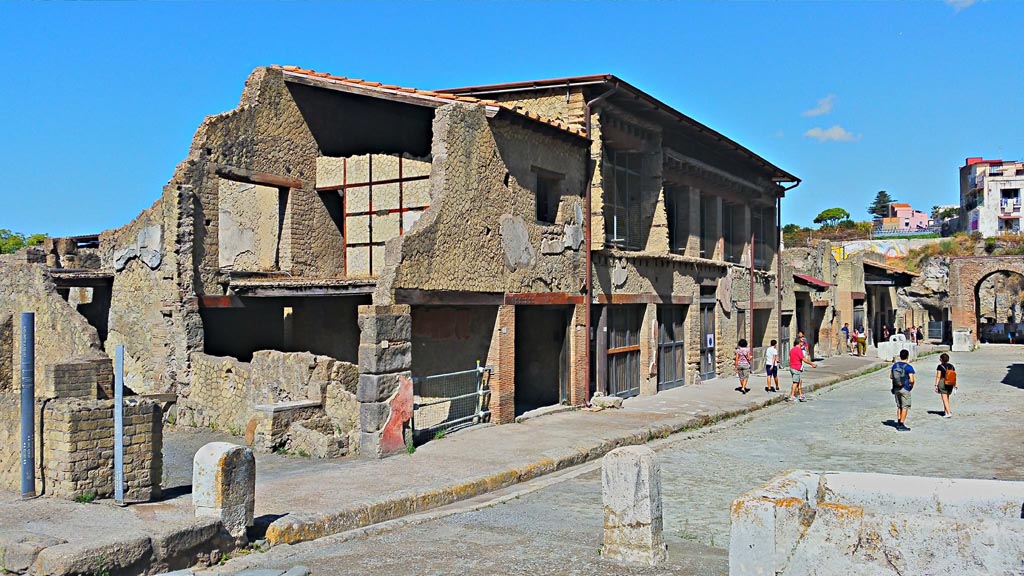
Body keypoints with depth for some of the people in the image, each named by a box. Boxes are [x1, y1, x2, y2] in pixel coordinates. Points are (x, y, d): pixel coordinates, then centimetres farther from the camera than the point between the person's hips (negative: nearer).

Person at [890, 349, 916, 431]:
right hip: (905, 389, -5)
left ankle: (898, 423, 19)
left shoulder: (895, 365, 3)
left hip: (896, 388, 5)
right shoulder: (909, 367, -14)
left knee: (899, 406, 17)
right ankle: (901, 425, 3)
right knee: (905, 407, 3)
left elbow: (891, 376, 10)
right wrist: (911, 385, 1)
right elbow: (911, 380, -17)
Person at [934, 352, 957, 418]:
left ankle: (949, 413, -13)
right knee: (947, 398, 19)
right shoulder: (952, 366, 5)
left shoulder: (940, 366, -10)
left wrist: (936, 385, -9)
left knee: (945, 399, -5)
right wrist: (955, 385, 12)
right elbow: (955, 376, 6)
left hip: (942, 383, -6)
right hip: (950, 384, 6)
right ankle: (945, 411, 25)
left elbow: (938, 376, -12)